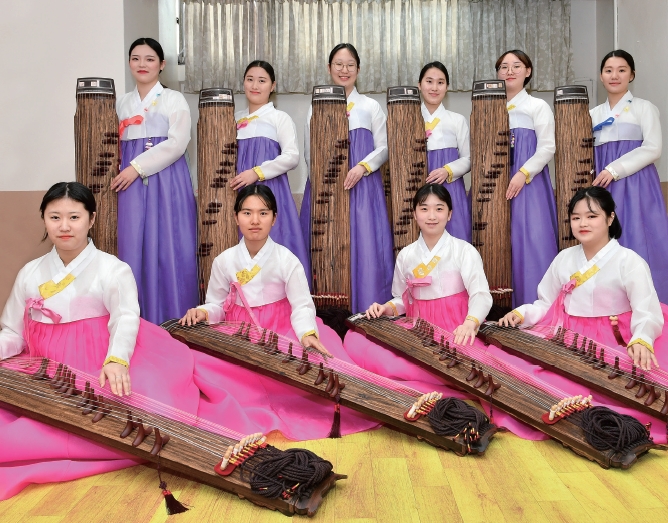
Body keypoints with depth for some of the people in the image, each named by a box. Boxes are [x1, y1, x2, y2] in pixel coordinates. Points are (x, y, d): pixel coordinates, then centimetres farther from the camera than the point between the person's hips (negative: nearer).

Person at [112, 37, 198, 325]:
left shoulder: (174, 99, 4)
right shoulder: (122, 103, 18)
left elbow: (176, 144, -8)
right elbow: (116, 145, 19)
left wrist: (138, 167, -13)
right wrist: (126, 171, 1)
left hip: (167, 181, -4)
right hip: (132, 183, 4)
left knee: (168, 247, -5)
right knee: (134, 247, 0)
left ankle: (173, 320, 4)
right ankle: (139, 320, 8)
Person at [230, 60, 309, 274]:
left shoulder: (280, 118, 1)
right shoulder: (236, 119, 16)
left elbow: (292, 157, -10)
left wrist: (257, 172, -17)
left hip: (269, 190, -4)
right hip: (240, 191, 5)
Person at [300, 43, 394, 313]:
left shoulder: (371, 106, 12)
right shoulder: (317, 107, 13)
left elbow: (383, 147, 7)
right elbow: (309, 152, 9)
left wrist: (362, 167, -12)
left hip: (363, 186, 0)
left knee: (364, 242, -7)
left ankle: (366, 309, 0)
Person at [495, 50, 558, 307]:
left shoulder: (538, 106, 7)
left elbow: (547, 148, -3)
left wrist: (523, 174, -16)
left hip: (527, 183, -3)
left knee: (529, 241, -9)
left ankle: (532, 303, -2)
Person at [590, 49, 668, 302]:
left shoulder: (644, 108, 4)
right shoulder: (595, 114, 16)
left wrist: (615, 170, -15)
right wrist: (598, 176, 1)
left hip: (635, 186, -4)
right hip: (603, 188, 4)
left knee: (637, 243, -8)